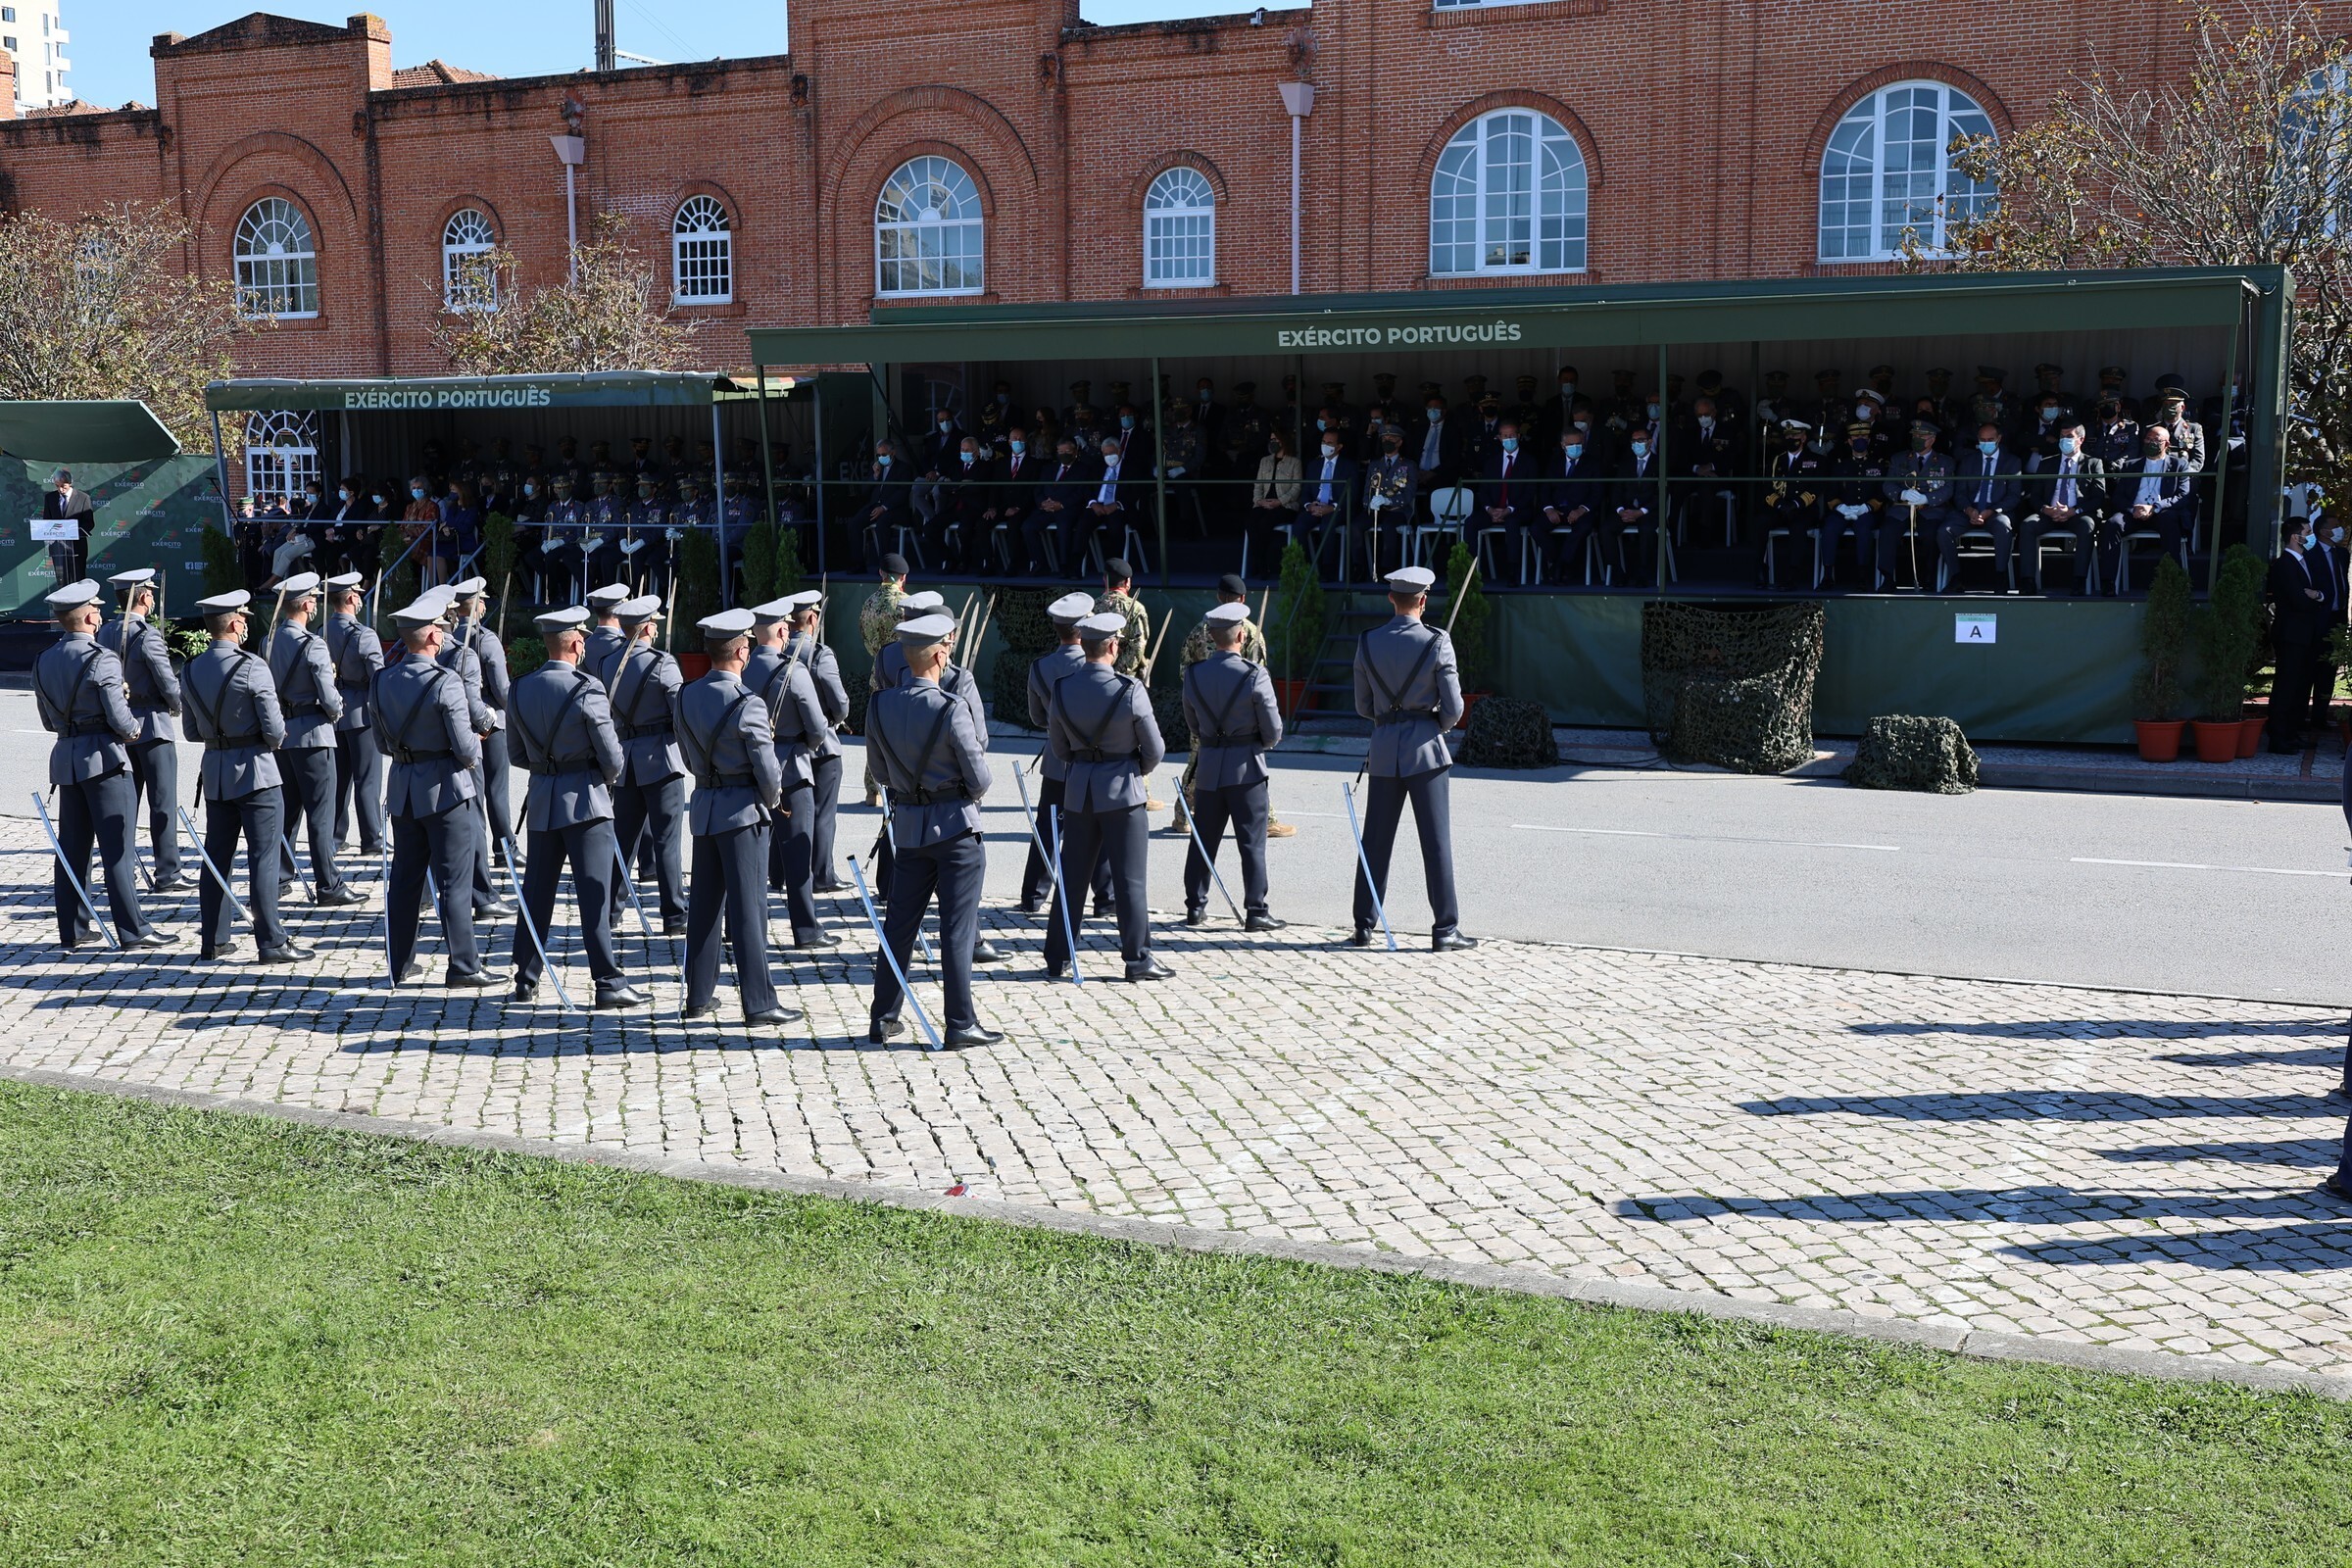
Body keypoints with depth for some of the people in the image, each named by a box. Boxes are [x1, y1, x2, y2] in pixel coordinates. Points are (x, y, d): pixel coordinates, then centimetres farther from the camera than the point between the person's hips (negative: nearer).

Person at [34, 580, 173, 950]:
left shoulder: (43, 661, 10)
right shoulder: (100, 660, -14)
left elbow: (48, 721, 16)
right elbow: (119, 718, -17)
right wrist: (134, 731, 3)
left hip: (64, 756, 7)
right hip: (102, 756, -7)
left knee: (71, 845, 12)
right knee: (117, 845, -5)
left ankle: (73, 927, 17)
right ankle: (133, 929, -3)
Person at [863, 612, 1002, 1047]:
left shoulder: (879, 705, -1)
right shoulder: (951, 709, -18)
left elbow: (880, 768, 10)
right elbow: (980, 778, -13)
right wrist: (972, 790, 9)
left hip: (909, 826, 5)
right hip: (956, 825, -5)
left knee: (899, 922, 13)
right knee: (957, 928, 0)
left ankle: (883, 1019, 20)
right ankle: (959, 1024, 4)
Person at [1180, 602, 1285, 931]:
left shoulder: (1193, 673, -1)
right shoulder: (1254, 675, -14)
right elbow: (1273, 729, -9)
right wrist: (1265, 743, 12)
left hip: (1208, 766, 4)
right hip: (1246, 767, -4)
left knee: (1204, 840, 12)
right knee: (1252, 842, 2)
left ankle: (1195, 907, 17)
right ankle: (1255, 911, 3)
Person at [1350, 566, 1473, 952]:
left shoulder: (1368, 643, 2)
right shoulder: (1437, 643, -8)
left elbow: (1363, 707, 8)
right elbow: (1453, 709, -7)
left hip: (1384, 748, 3)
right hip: (1426, 748, -3)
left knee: (1375, 841, 10)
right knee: (1436, 842, 1)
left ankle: (1364, 927, 15)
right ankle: (1445, 930, 3)